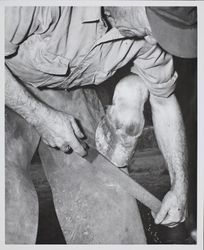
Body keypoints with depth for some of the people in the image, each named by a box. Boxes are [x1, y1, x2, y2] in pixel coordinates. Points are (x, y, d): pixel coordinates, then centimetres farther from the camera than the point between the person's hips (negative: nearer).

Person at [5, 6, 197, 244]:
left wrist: (180, 186, -5)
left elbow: (164, 101, -5)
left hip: (71, 91, 5)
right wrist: (40, 116, -29)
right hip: (12, 92, -4)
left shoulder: (150, 30, -18)